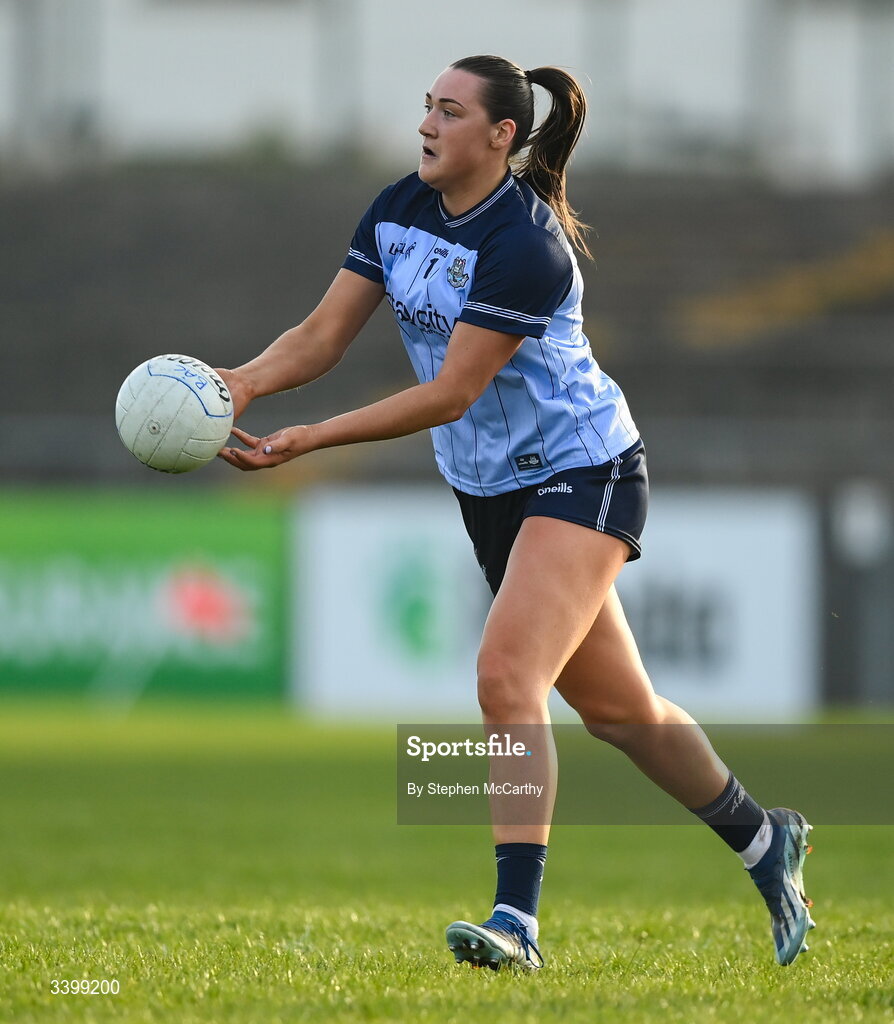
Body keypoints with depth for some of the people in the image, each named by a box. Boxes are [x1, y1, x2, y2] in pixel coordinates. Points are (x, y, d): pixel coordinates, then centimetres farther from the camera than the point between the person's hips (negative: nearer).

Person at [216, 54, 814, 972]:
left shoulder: (526, 244, -24)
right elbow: (323, 334, -2)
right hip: (491, 486, 8)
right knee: (614, 707, 14)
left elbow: (450, 394, -26)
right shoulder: (399, 211, 0)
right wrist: (244, 382, -22)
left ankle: (518, 921, -23)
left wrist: (308, 441, -29)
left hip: (581, 473, -8)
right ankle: (761, 841, 33)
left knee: (507, 679, -23)